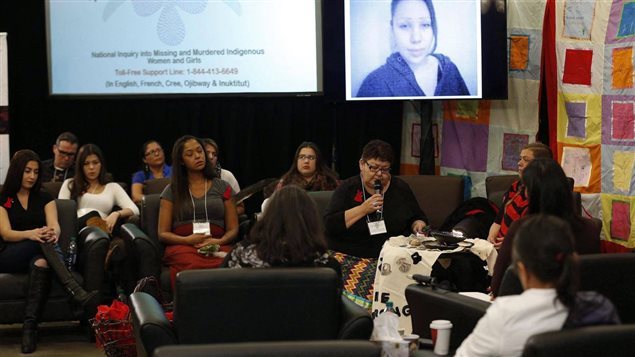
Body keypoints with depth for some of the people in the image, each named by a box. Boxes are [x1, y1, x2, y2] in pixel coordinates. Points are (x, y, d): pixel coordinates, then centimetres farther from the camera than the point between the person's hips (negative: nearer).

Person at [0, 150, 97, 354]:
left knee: (41, 262, -37)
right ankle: (77, 293, -51)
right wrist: (31, 234, -31)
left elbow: (55, 226, -3)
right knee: (41, 243, -35)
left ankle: (30, 327, -49)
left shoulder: (44, 198, 15)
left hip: (38, 253, 2)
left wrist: (53, 233, -31)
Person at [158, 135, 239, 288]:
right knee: (194, 266, -39)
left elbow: (233, 229, 14)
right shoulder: (172, 191, 15)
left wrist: (219, 242, -9)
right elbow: (163, 233, 11)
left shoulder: (222, 187, 18)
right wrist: (188, 240, -9)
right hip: (183, 247, -1)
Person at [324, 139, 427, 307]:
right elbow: (328, 225, -6)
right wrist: (362, 209, -13)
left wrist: (418, 225, 2)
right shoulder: (347, 188, 5)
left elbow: (418, 217, 27)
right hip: (351, 257, -3)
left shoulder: (401, 189, 14)